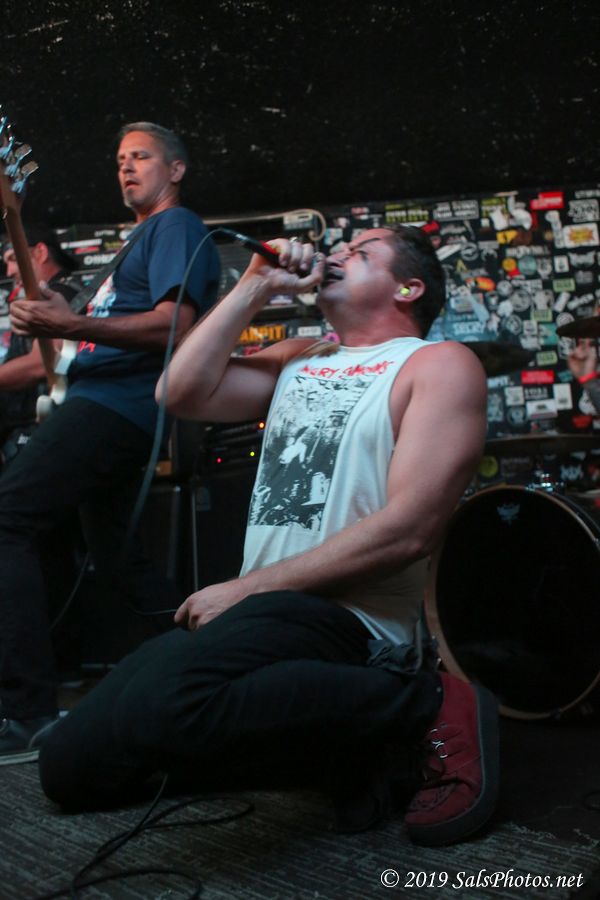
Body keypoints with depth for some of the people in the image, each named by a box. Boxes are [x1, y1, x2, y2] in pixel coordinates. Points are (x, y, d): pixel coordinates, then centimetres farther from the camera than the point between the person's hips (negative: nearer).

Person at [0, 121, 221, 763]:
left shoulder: (176, 227, -3)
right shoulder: (145, 236, 28)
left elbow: (177, 325, -18)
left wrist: (71, 326, -26)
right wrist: (63, 319, 15)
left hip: (117, 402, -11)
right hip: (110, 403, 11)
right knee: (111, 550, 17)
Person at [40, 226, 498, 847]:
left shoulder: (439, 364, -2)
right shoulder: (297, 360, 21)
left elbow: (408, 529, -15)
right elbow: (181, 392, 8)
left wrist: (248, 588, -14)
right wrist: (254, 288, 9)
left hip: (349, 619, -8)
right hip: (255, 613, 8)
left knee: (160, 706, -37)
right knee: (71, 767, 3)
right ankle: (341, 742, 5)